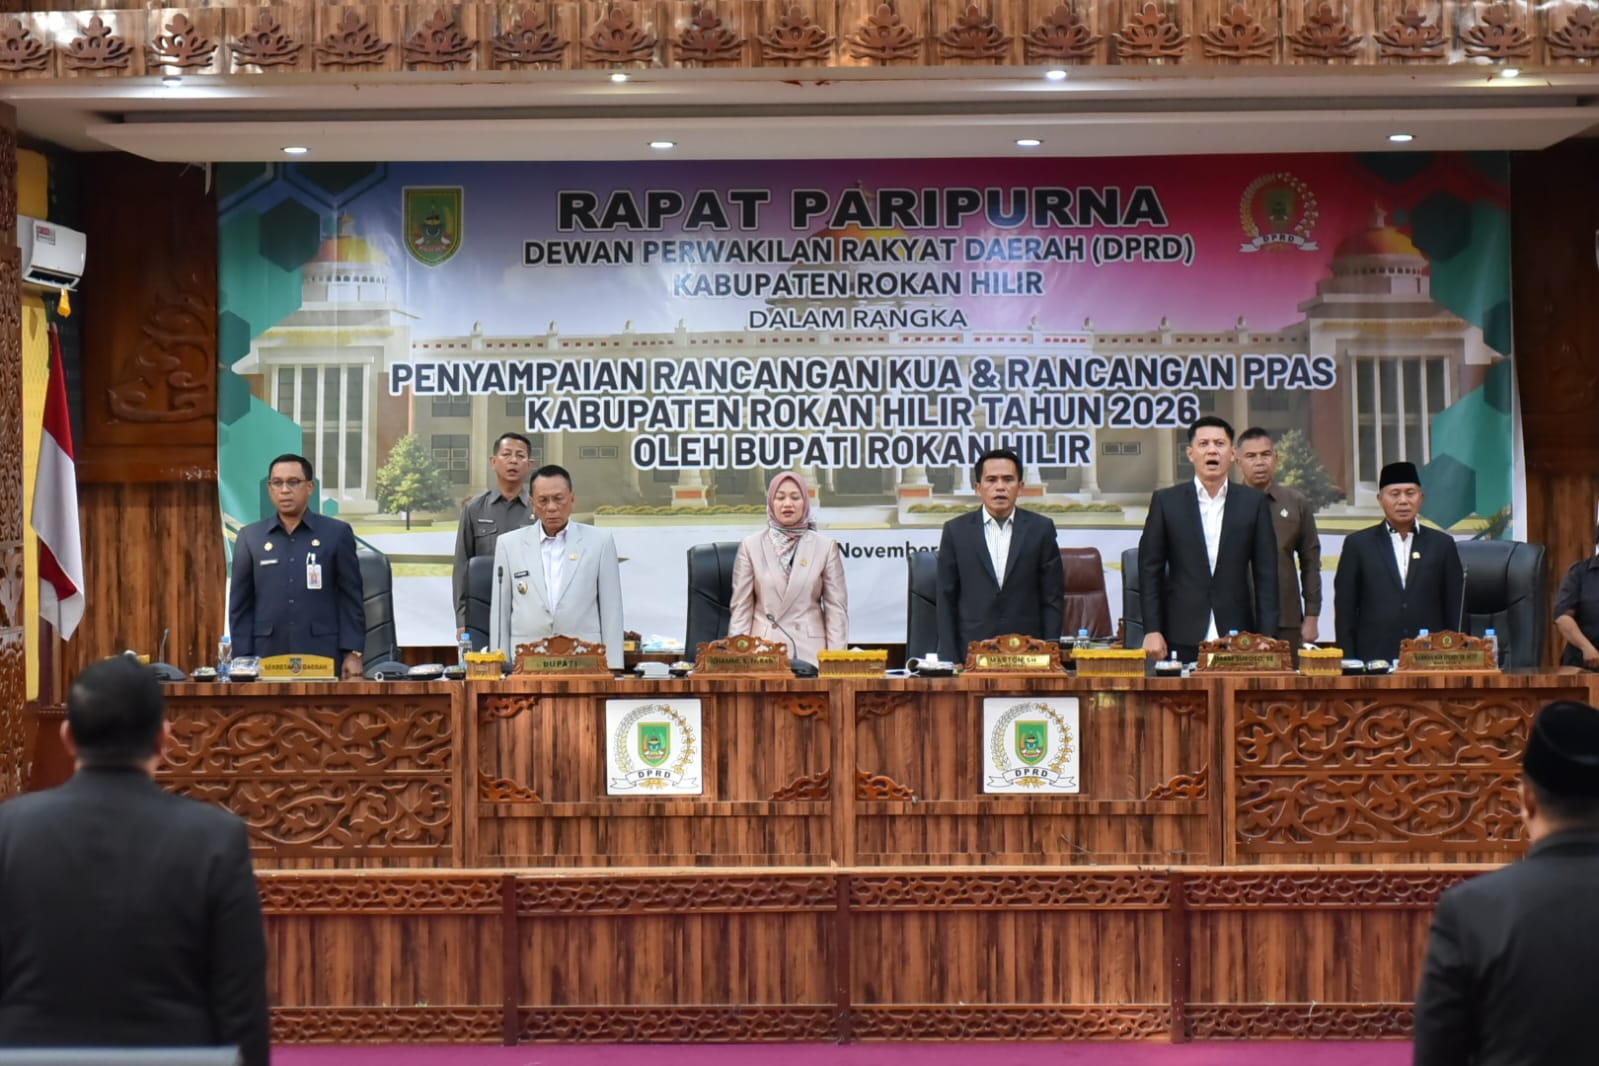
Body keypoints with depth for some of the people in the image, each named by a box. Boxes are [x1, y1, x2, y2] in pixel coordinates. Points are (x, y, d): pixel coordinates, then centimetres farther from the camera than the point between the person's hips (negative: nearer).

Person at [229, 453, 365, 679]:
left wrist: (353, 653, -3)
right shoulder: (250, 537, 9)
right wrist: (243, 660, 1)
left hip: (322, 656, -1)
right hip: (267, 657, 1)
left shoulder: (337, 533, 4)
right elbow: (241, 605, 8)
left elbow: (351, 599, 3)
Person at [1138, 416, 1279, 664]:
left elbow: (1265, 574, 5)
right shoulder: (1166, 501, 4)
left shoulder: (1252, 502, 6)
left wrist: (1266, 637, -1)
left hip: (1237, 636, 1)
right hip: (1183, 639, -1)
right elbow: (1150, 570, 4)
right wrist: (1152, 631, -3)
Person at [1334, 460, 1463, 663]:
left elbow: (1455, 609, 9)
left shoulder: (1442, 544, 9)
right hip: (1374, 659, -1)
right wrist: (1348, 663, -2)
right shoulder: (1358, 544, 6)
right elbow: (1344, 610, 4)